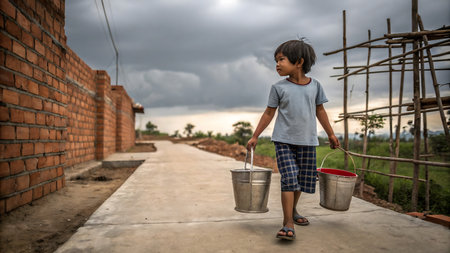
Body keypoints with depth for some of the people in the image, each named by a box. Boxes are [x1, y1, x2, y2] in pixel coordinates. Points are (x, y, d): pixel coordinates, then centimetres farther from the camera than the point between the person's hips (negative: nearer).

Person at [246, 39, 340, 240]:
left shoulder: (315, 85, 3)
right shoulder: (279, 87, -2)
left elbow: (320, 111, 13)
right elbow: (269, 113, 3)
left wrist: (331, 134, 15)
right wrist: (255, 136, 2)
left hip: (307, 141, 3)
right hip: (284, 141, -3)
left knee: (303, 180, 12)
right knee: (289, 179, -13)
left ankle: (293, 210, 36)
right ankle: (288, 224, -7)